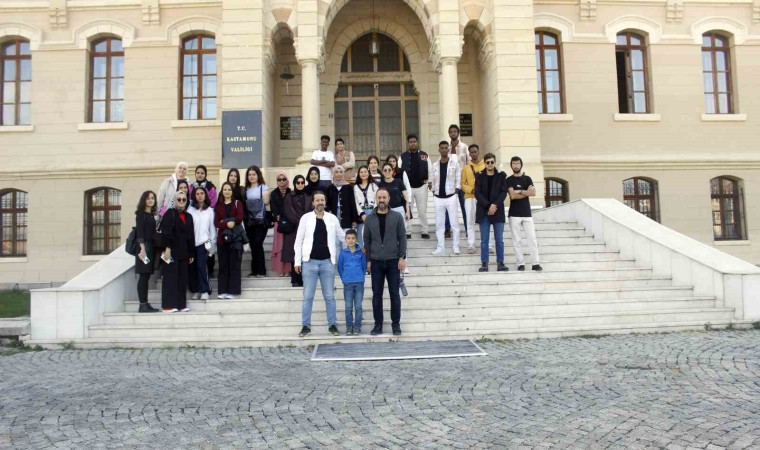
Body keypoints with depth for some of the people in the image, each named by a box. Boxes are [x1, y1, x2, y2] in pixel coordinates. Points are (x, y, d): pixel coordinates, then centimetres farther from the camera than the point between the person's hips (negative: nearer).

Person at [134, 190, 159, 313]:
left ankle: (145, 304, 8)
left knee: (147, 276, 7)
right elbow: (139, 231, -12)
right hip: (144, 246, -7)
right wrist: (142, 248, -20)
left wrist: (154, 248, 9)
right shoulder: (141, 213, -4)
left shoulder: (152, 215, 16)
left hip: (151, 246, 7)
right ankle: (142, 305, -6)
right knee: (143, 275, -8)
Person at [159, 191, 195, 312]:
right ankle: (169, 305, -2)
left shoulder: (188, 216, 16)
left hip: (183, 252, 6)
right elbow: (165, 232, -12)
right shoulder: (169, 214, -2)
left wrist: (191, 253, 14)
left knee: (183, 279, 6)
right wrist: (167, 248, -23)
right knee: (171, 277, -4)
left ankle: (181, 304, 11)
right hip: (171, 251, -6)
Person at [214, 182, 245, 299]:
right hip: (222, 237, 3)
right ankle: (223, 291, 7)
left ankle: (233, 290, 1)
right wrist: (227, 224, -15)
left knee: (234, 264, -3)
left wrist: (224, 221, -6)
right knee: (223, 265, 3)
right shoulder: (218, 205, 13)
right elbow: (216, 223, 2)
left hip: (235, 237, -2)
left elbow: (239, 218, -7)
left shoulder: (237, 203, 7)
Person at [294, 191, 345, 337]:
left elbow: (342, 236, 13)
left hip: (327, 262, 1)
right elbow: (299, 240, 3)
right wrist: (297, 261, -2)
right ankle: (306, 325, 13)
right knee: (308, 296, 3)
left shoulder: (332, 218, 6)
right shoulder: (306, 217, 2)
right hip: (310, 262, -1)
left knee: (329, 296, 6)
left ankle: (332, 325, 16)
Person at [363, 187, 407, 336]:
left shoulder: (397, 216, 1)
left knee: (394, 294, 4)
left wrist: (402, 257, -7)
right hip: (376, 262, 1)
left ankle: (396, 324, 14)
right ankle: (378, 324, 14)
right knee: (377, 294, 5)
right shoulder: (370, 218, 5)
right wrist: (368, 260, 3)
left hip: (393, 261, -1)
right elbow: (366, 240, 8)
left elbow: (402, 237, 0)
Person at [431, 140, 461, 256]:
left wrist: (456, 191, -8)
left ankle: (456, 247, 5)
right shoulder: (435, 165, 9)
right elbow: (433, 181, 12)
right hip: (438, 198, 3)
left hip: (450, 197, -3)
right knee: (439, 224, 4)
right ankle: (440, 248, 9)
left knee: (454, 223, -1)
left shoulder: (455, 163, 0)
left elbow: (458, 179, -1)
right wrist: (433, 192, 5)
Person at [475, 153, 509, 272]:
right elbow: (477, 193, -3)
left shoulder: (501, 176, 6)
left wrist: (495, 205, -15)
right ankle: (484, 264, 5)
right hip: (483, 212, 0)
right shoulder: (480, 176, 5)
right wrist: (488, 206, -13)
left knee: (499, 240, 1)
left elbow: (504, 192, -1)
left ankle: (500, 263, 7)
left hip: (498, 211, 0)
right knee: (484, 240, 2)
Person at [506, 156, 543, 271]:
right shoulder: (509, 180, 2)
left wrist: (520, 191, -9)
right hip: (514, 214, -2)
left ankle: (536, 263, 1)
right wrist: (526, 192, -3)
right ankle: (521, 263, 4)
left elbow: (533, 192, -4)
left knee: (532, 239, -1)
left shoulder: (527, 179, 10)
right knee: (516, 240, -1)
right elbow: (512, 195, -12)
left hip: (527, 213, 2)